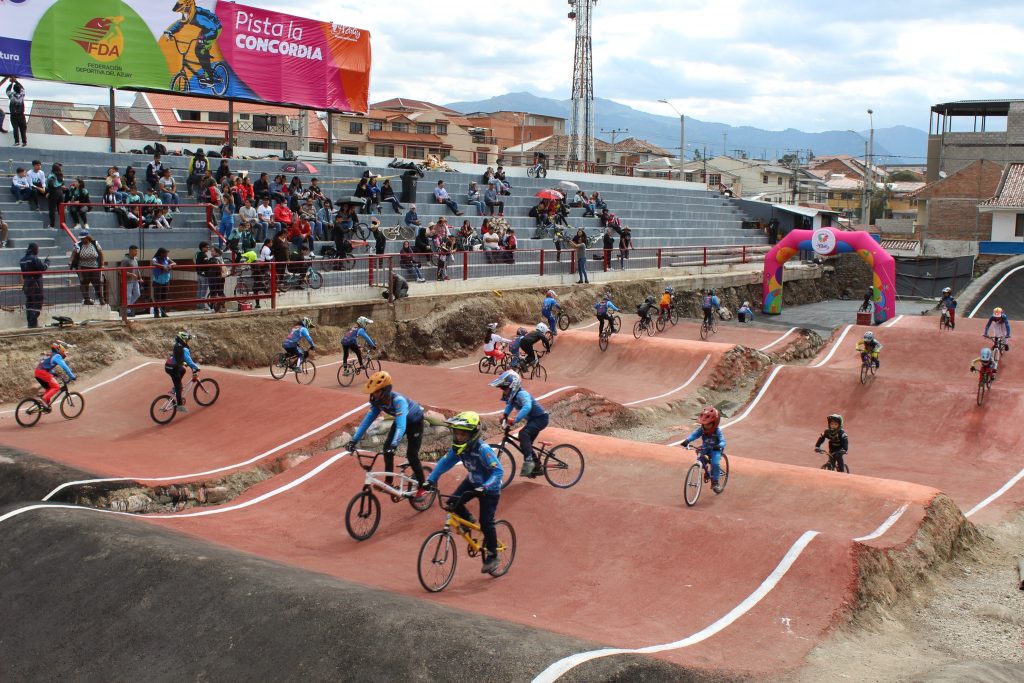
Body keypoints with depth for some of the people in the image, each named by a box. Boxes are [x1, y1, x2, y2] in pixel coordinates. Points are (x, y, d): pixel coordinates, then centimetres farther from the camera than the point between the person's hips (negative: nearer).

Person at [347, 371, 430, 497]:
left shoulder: (398, 400, -42)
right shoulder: (377, 401, -22)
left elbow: (401, 426, -50)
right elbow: (367, 420, -17)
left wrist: (394, 445, -62)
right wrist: (354, 440, -23)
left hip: (415, 421, -6)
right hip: (401, 420, 6)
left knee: (411, 455, -10)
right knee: (387, 447, -8)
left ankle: (423, 487, 6)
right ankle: (388, 482, 3)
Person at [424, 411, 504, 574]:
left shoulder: (483, 450, -34)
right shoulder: (458, 448, -15)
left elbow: (498, 471, -38)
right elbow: (444, 462, -5)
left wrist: (484, 488, -51)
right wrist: (431, 480, -17)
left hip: (489, 488, -6)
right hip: (472, 481, 6)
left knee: (486, 523, -9)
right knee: (453, 503, -16)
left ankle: (492, 557, 9)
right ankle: (468, 520, 15)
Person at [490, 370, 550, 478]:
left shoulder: (522, 394, -28)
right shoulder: (512, 396, -1)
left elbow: (527, 407, -46)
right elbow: (509, 405, 15)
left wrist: (514, 420, -53)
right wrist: (504, 415, -5)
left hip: (540, 418, -10)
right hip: (532, 419, 10)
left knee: (523, 434, -32)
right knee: (525, 444, 12)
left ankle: (528, 461, -28)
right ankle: (538, 467, 25)